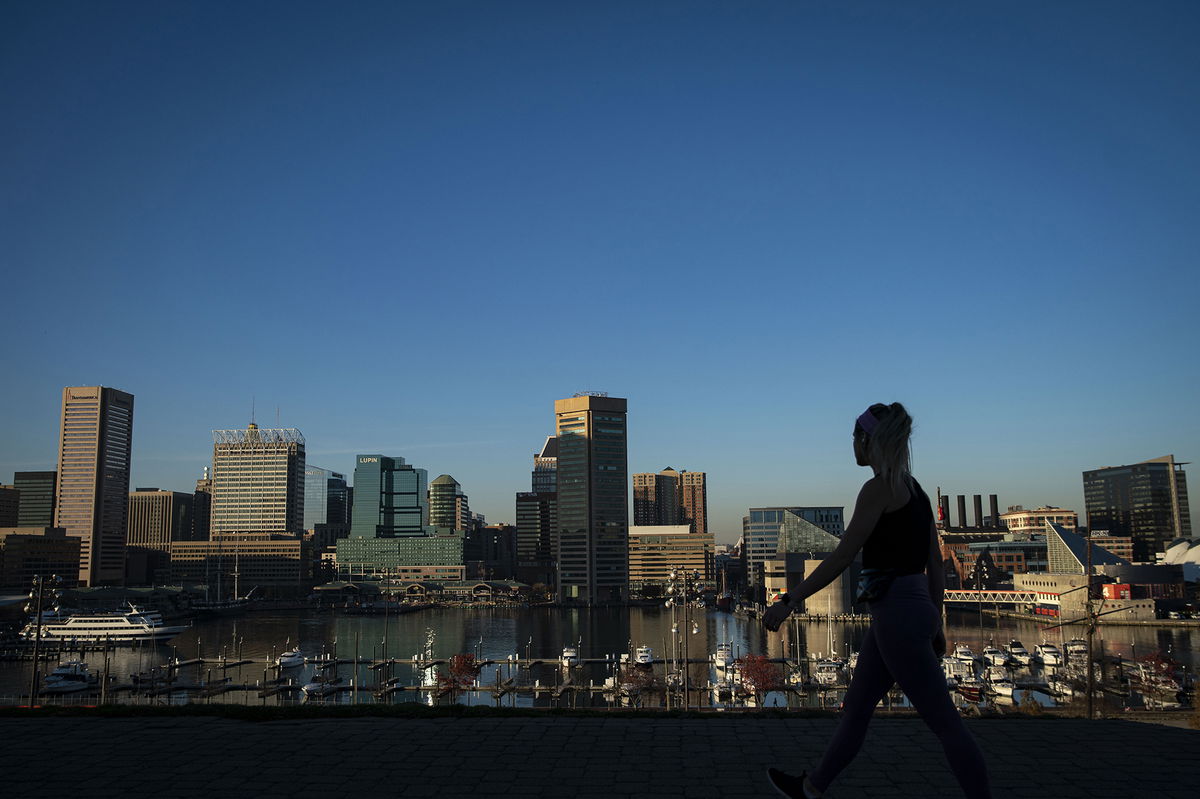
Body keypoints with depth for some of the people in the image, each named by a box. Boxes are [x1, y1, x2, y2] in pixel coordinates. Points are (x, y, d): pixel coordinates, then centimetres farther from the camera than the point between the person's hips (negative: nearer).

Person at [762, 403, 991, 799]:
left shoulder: (879, 488, -15)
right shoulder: (914, 489, 12)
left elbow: (840, 558, -17)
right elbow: (935, 565, 15)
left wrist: (788, 602, -12)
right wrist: (935, 624, 21)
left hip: (897, 615, -10)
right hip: (916, 607, 10)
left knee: (945, 723, -1)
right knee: (856, 707, 19)